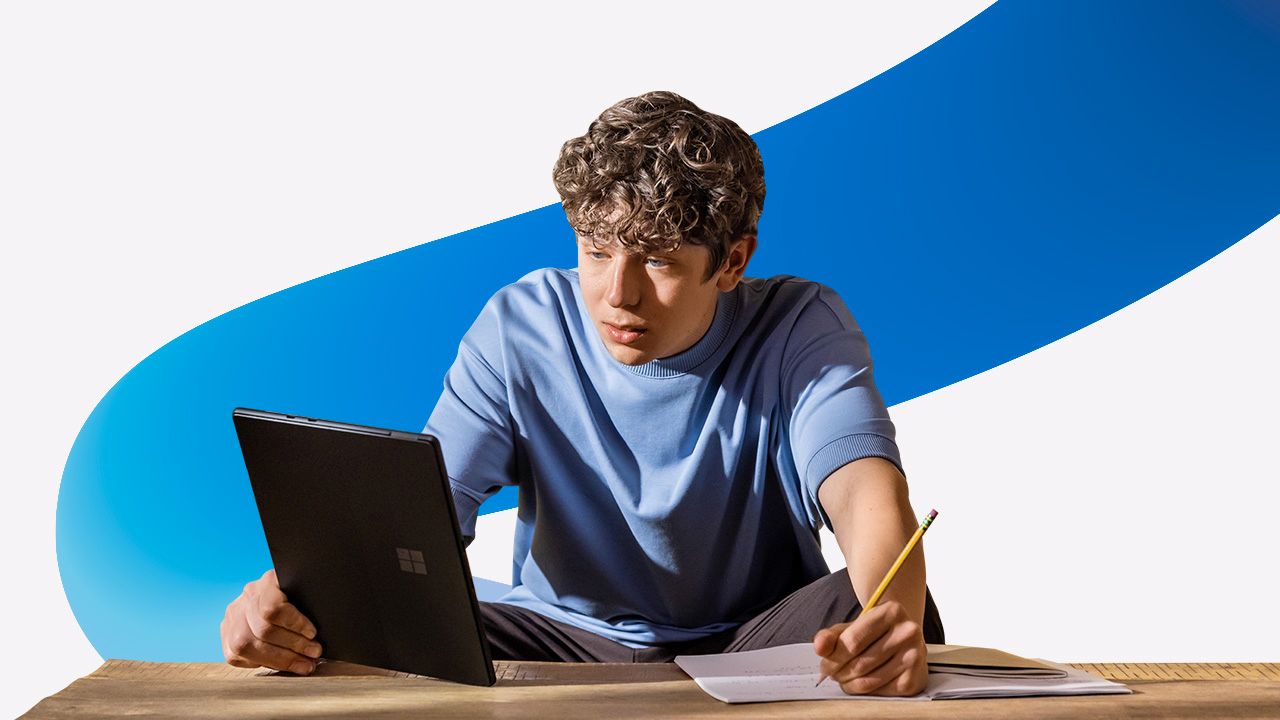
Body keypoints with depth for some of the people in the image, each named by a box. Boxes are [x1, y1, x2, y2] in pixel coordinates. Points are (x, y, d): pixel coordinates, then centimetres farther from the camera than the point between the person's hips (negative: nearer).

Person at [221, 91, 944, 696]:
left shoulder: (803, 329, -13)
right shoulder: (520, 330, -8)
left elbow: (865, 492, -29)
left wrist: (892, 615, -55)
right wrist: (290, 589, -39)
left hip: (759, 643, -2)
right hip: (566, 637, 2)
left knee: (887, 610, -34)